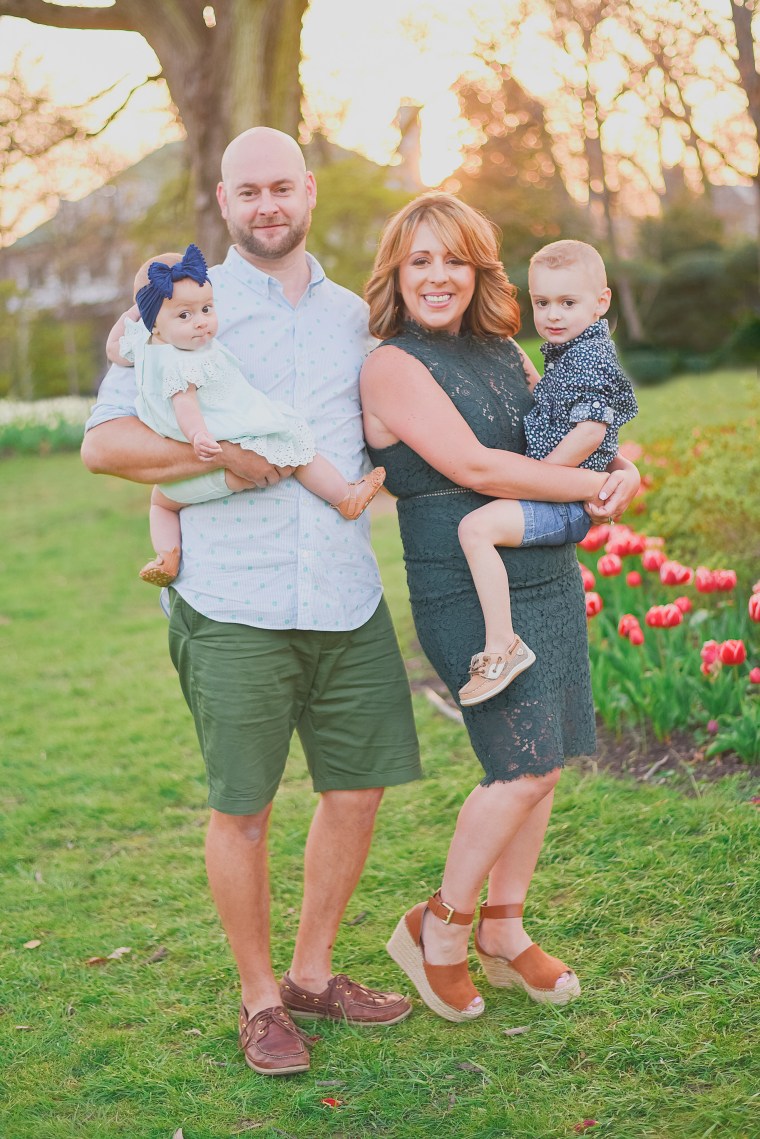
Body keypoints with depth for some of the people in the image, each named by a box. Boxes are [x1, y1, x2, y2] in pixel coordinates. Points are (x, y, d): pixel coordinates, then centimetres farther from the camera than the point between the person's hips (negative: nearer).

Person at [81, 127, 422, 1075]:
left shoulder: (353, 315, 16)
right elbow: (103, 443, -5)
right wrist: (222, 454, -13)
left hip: (348, 602, 5)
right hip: (234, 608, -4)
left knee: (358, 788, 9)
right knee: (242, 808, 2)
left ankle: (313, 972, 30)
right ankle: (259, 998, 21)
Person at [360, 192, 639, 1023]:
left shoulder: (504, 353, 14)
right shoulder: (392, 365, -9)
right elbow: (475, 466, -17)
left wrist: (623, 470, -1)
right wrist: (593, 486, -13)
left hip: (549, 575, 7)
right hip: (466, 589, -7)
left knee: (539, 761, 9)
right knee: (526, 764, -11)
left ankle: (504, 934, 26)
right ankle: (439, 931, 10)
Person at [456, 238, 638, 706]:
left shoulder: (593, 358, -14)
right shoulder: (569, 354, 17)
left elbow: (590, 432, -23)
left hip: (566, 504, -12)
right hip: (560, 498, 12)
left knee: (476, 527, -29)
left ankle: (502, 645, -29)